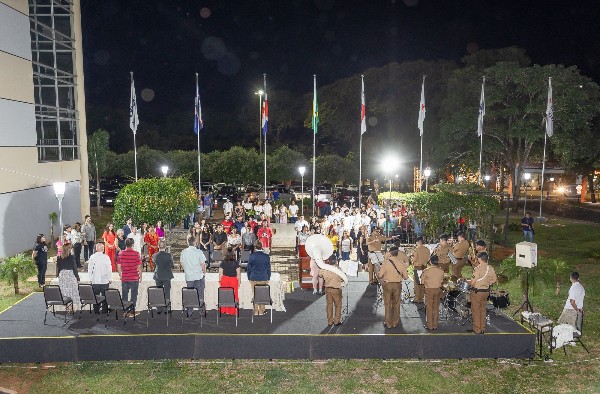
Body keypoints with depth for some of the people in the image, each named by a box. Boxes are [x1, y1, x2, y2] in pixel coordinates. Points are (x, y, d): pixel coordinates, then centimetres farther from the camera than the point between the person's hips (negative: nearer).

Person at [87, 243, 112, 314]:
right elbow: (109, 269, -7)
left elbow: (90, 269, 0)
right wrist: (109, 279, 5)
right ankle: (105, 311, 11)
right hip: (105, 281, -2)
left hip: (95, 281, 2)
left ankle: (96, 312, 15)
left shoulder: (92, 257, -5)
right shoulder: (106, 257, -11)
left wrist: (91, 279, 11)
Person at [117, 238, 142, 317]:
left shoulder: (121, 254, -2)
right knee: (133, 295, 7)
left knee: (125, 294, 12)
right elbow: (139, 267, -9)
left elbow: (118, 266, 2)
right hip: (134, 278, -3)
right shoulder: (136, 254, -11)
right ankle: (132, 311, 9)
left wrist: (120, 275, 17)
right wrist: (140, 276, 3)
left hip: (124, 278, 3)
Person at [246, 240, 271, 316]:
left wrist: (249, 278, 11)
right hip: (264, 279, 1)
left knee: (255, 295, 7)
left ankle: (256, 311, 11)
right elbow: (268, 268, 4)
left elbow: (249, 268, 0)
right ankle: (261, 311, 11)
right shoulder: (266, 256, -3)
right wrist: (268, 278, 14)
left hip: (254, 279, -1)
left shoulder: (252, 256, -6)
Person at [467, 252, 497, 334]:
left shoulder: (478, 269, -22)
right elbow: (494, 280, 8)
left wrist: (466, 282, -2)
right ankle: (482, 328, 24)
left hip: (477, 291, -6)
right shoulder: (491, 268, -1)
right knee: (482, 310, 18)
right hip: (486, 291, 7)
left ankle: (477, 329, 11)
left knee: (476, 311, 5)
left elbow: (473, 282, -20)